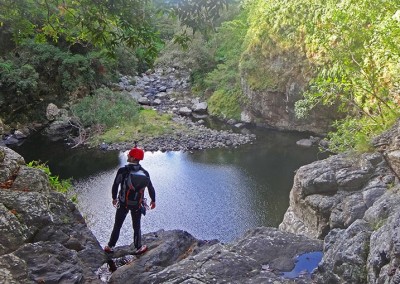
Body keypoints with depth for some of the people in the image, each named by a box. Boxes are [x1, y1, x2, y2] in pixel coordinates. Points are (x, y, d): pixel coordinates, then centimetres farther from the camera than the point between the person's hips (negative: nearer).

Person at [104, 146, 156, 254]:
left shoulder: (122, 171, -17)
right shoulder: (144, 173, -10)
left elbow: (115, 186, -10)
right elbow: (151, 188, -2)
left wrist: (114, 198, 8)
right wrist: (153, 200, 15)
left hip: (123, 203, -1)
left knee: (117, 225, 15)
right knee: (136, 227, 18)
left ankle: (110, 247, 27)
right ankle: (138, 248, 29)